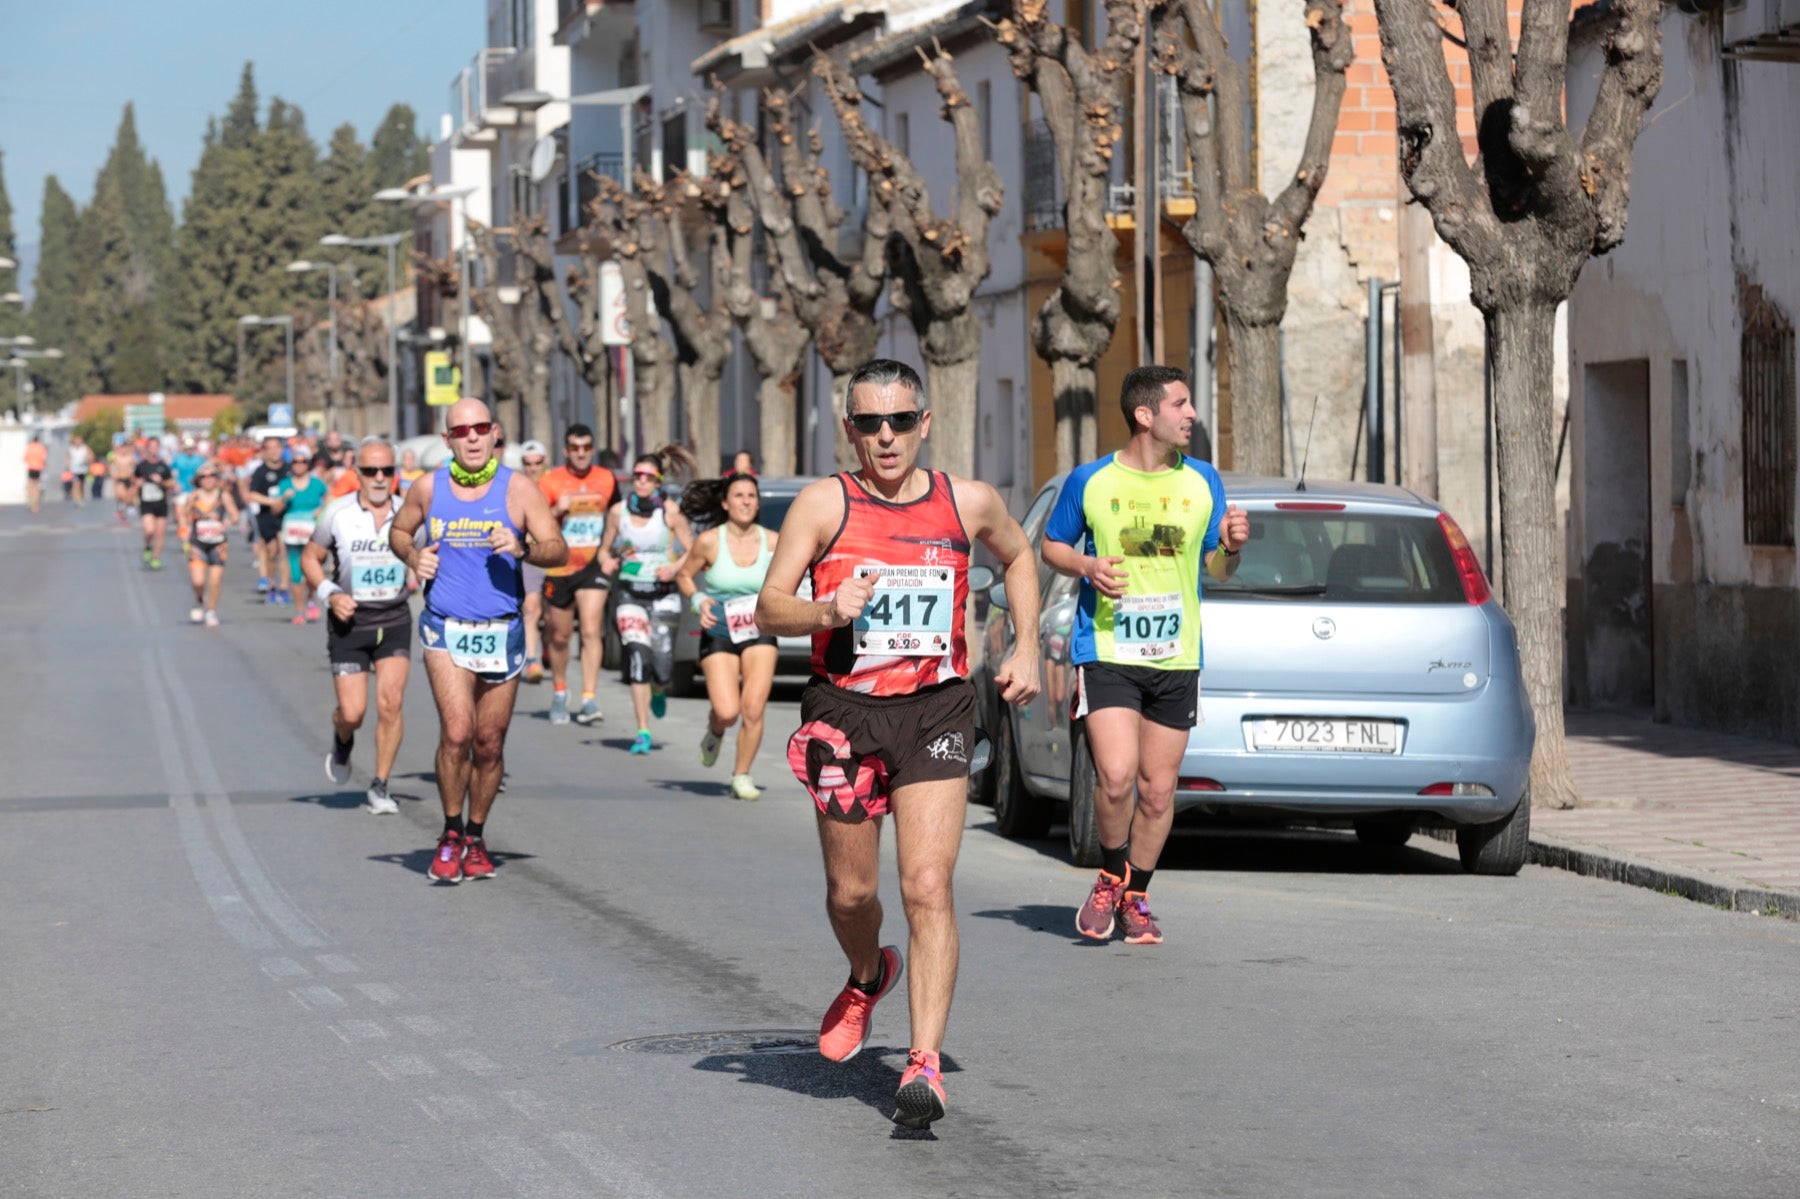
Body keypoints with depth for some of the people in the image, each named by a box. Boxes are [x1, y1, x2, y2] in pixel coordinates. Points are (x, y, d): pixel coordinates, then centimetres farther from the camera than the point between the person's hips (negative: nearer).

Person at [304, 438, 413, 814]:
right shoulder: (337, 514, -7)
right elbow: (310, 557, 5)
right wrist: (329, 593, -11)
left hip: (395, 620, 1)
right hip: (349, 621, -1)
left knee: (390, 702, -13)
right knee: (353, 712, -5)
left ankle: (380, 786, 1)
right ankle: (342, 742, 33)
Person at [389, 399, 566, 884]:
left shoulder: (517, 489, -2)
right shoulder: (429, 488, 2)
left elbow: (559, 550, -4)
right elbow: (398, 532, 20)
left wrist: (522, 549, -24)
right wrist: (413, 557, -2)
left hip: (503, 632, 1)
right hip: (446, 630, -1)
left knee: (489, 743, 7)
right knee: (457, 733, -16)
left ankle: (476, 837, 26)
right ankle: (450, 835, 2)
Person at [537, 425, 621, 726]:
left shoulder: (607, 480, 4)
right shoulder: (550, 482, -4)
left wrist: (610, 554, 5)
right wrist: (557, 511, -23)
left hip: (592, 567, 0)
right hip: (559, 568, 0)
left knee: (591, 632, -13)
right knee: (559, 636, 10)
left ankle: (589, 700, -16)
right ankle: (559, 693, 30)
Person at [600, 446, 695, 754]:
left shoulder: (670, 512, -3)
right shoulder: (618, 511, 3)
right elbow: (604, 549, 13)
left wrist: (675, 567, -17)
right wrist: (607, 561, -9)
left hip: (663, 595, -1)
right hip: (630, 595, 1)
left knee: (662, 668, -7)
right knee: (637, 656, -16)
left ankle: (659, 692, 33)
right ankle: (643, 732, -12)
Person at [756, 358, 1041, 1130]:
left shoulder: (968, 503, 3)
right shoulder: (824, 504, -3)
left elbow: (1017, 555, 25)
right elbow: (768, 610, -5)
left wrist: (1025, 648, 15)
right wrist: (828, 611, -25)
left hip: (935, 712, 0)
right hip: (845, 710, 0)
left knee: (927, 888, -14)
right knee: (850, 893, 10)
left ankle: (924, 1065, -16)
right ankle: (867, 978, 45)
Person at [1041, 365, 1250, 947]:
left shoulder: (1202, 481, 6)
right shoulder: (1089, 482, -1)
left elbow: (1217, 569, 14)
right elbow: (1051, 546, 12)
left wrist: (1231, 547, -9)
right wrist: (1087, 566, -9)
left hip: (1176, 657, 3)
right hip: (1106, 652, -3)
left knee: (1158, 790, 5)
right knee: (1116, 775, -18)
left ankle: (1135, 897, 24)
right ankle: (1112, 876, 8)